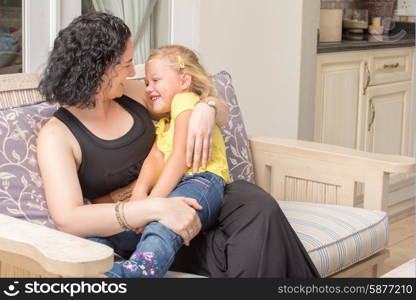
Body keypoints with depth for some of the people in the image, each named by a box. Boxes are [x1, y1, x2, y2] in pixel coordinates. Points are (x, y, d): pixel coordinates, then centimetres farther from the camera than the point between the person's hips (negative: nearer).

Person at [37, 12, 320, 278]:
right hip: (134, 231, -6)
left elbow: (221, 111, 16)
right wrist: (156, 208, -34)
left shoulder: (132, 93, 7)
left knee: (257, 203, -26)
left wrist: (206, 109, -11)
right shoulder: (57, 134, -8)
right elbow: (67, 219, -24)